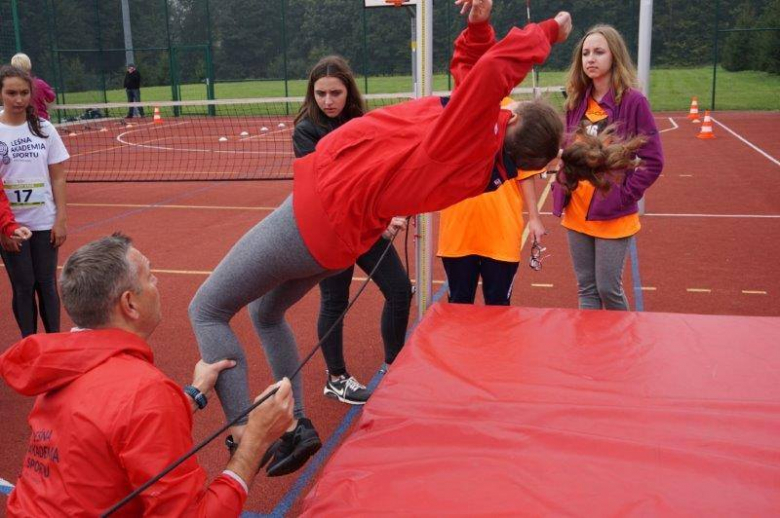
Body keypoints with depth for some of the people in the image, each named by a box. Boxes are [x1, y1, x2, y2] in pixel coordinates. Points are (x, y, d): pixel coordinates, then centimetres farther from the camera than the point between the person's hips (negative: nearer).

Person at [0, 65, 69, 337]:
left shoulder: (44, 128, 0)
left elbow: (57, 178, 3)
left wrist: (61, 219, -3)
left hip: (44, 222, 1)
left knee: (46, 284, 6)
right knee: (23, 287, 6)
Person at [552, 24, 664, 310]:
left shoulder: (633, 101, -11)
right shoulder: (577, 101, 6)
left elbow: (653, 160, -9)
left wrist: (624, 195, -13)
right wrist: (560, 190, 5)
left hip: (613, 215, -5)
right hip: (577, 212, 5)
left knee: (608, 288, 1)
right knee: (586, 288, 11)